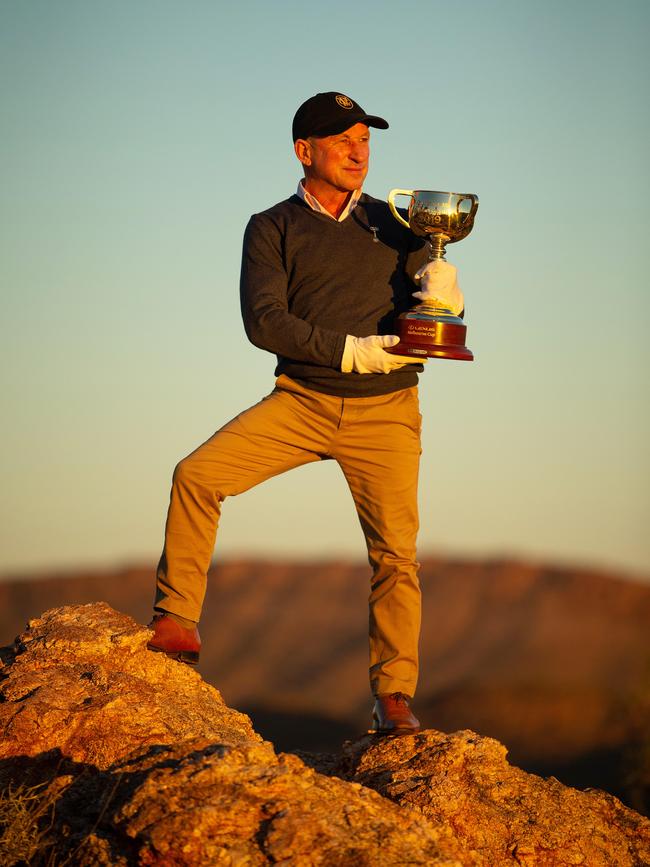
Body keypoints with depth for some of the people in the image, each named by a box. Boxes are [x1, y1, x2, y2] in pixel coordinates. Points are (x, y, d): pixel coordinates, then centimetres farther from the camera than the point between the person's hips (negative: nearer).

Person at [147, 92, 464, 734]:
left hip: (383, 413, 1)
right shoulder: (272, 228, 7)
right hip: (301, 400, 0)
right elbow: (263, 320, -7)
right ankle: (176, 625, -6)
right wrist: (350, 351, -18)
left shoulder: (394, 226, 13)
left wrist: (443, 294, -17)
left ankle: (394, 698, -1)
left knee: (396, 554, -9)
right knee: (196, 475, -17)